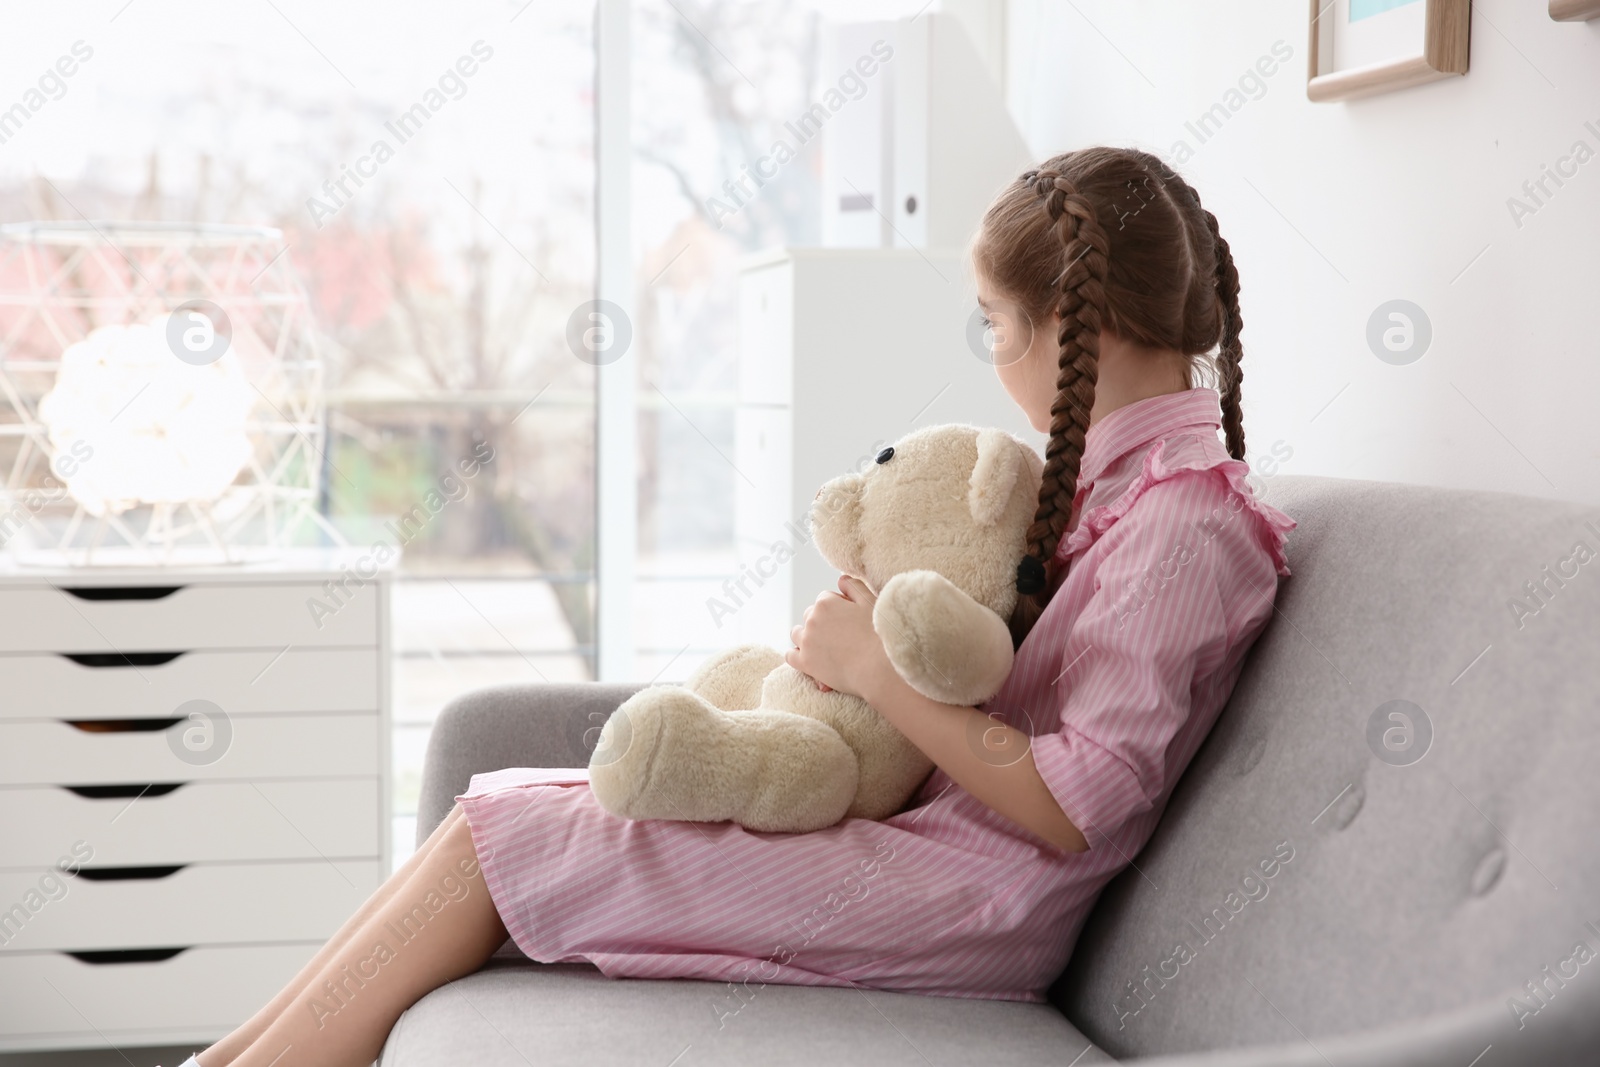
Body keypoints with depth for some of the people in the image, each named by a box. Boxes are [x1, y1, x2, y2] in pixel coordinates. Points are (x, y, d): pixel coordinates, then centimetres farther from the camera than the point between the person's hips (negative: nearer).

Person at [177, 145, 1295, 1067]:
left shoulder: (1186, 515, -15)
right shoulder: (1121, 469, 14)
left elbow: (1077, 810, -20)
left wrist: (880, 672, -16)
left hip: (964, 904, -9)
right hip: (913, 840, 9)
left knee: (495, 843, -10)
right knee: (503, 809, 0)